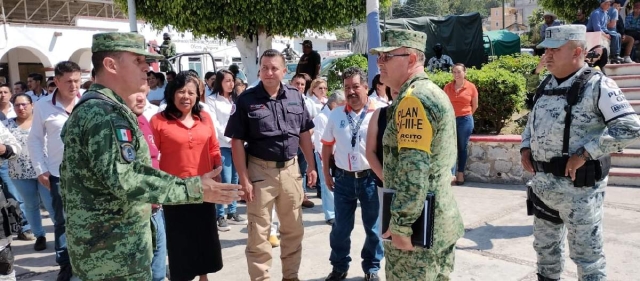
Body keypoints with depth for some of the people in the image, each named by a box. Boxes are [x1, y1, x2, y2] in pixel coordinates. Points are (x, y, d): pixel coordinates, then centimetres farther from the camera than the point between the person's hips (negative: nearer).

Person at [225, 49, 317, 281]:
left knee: (294, 229, 14)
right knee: (259, 232, 6)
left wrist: (311, 166, 8)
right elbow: (237, 142, -8)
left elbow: (304, 134, 11)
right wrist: (244, 179, -12)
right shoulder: (246, 100, -8)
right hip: (260, 170, -3)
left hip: (290, 169, 4)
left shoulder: (296, 97, 3)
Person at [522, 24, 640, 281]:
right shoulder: (546, 85, 10)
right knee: (545, 244, 21)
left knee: (586, 253, 5)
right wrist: (525, 148, 6)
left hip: (578, 185, -7)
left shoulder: (597, 85, -12)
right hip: (542, 182, 7)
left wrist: (585, 153, -23)